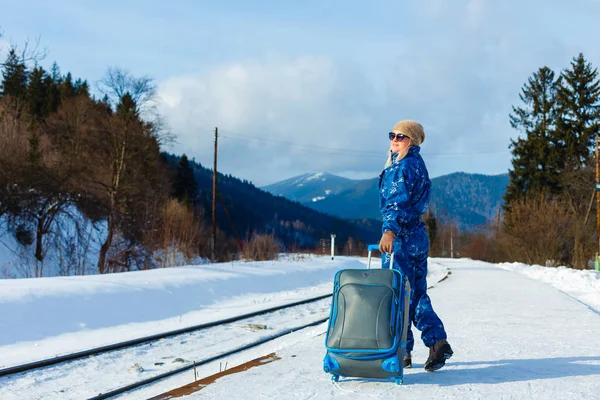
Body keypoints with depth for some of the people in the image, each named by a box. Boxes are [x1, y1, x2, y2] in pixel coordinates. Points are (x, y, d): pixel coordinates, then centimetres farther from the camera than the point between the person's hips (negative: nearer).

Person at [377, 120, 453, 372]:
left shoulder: (403, 166, -11)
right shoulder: (418, 165, 19)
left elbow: (399, 201, -24)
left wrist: (390, 230, -34)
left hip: (401, 237, -10)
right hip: (418, 235, 10)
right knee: (417, 294, 11)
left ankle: (402, 351, 1)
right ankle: (438, 341, 3)